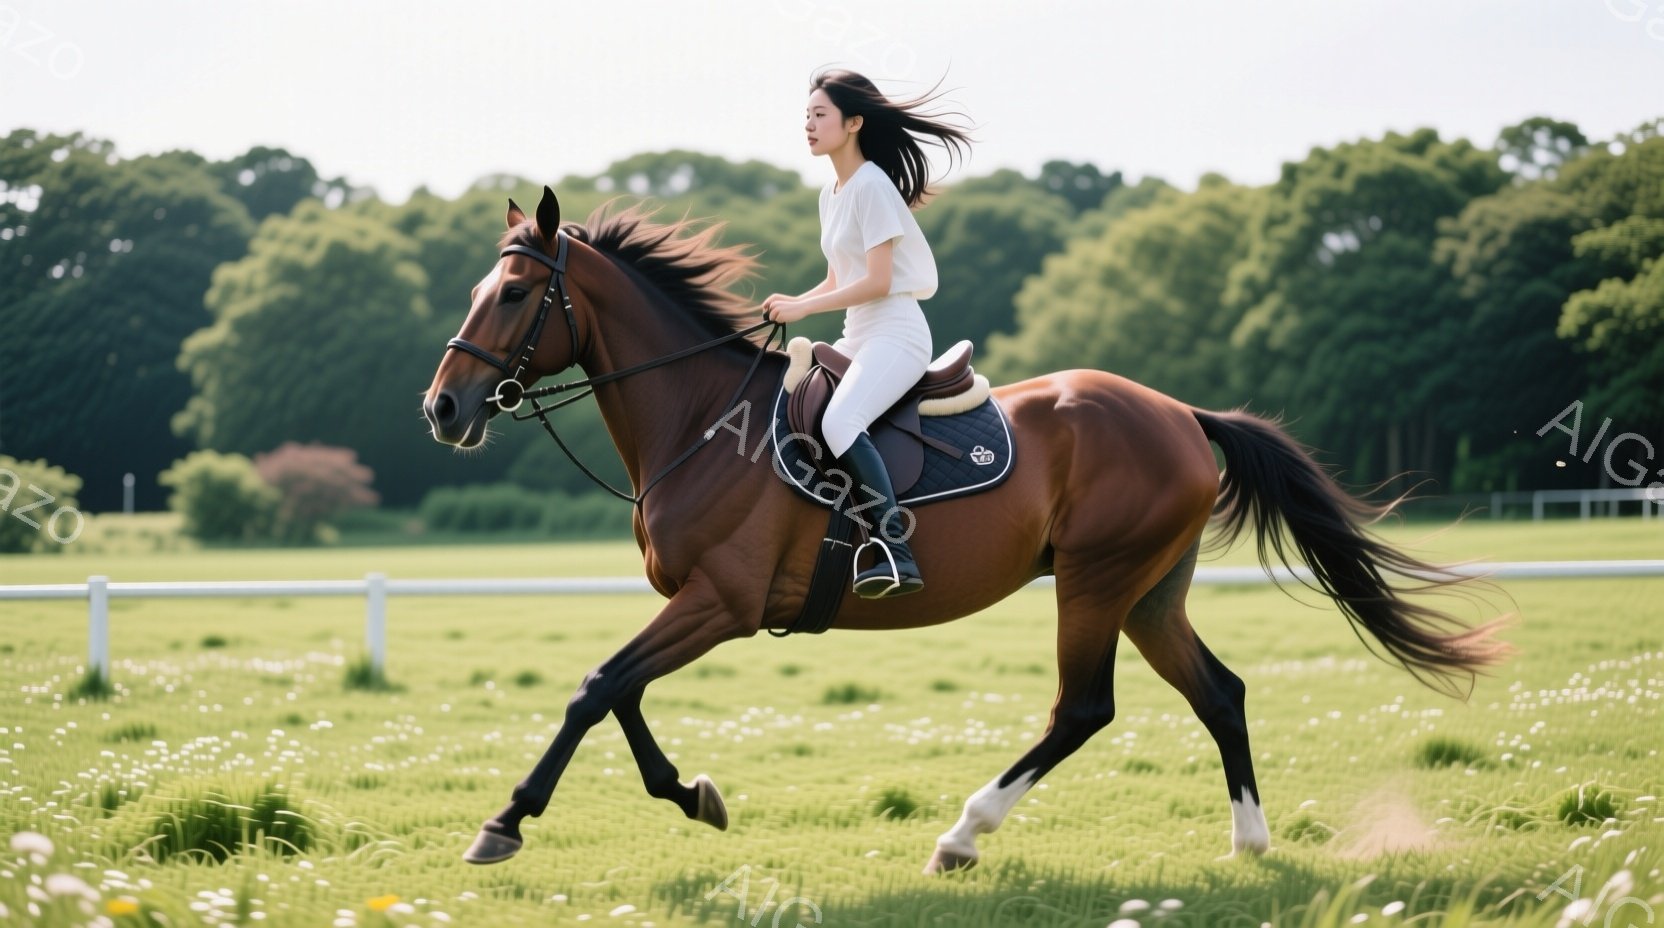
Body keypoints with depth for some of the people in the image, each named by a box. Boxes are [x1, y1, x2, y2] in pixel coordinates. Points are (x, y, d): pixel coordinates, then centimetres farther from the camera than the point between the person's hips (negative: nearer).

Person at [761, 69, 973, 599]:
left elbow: (876, 282, -17)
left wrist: (803, 308, -16)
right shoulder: (831, 193, 16)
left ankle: (896, 552, -34)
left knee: (839, 422, -32)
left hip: (895, 334, -10)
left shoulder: (872, 186, -11)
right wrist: (791, 304, 4)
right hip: (857, 337, 10)